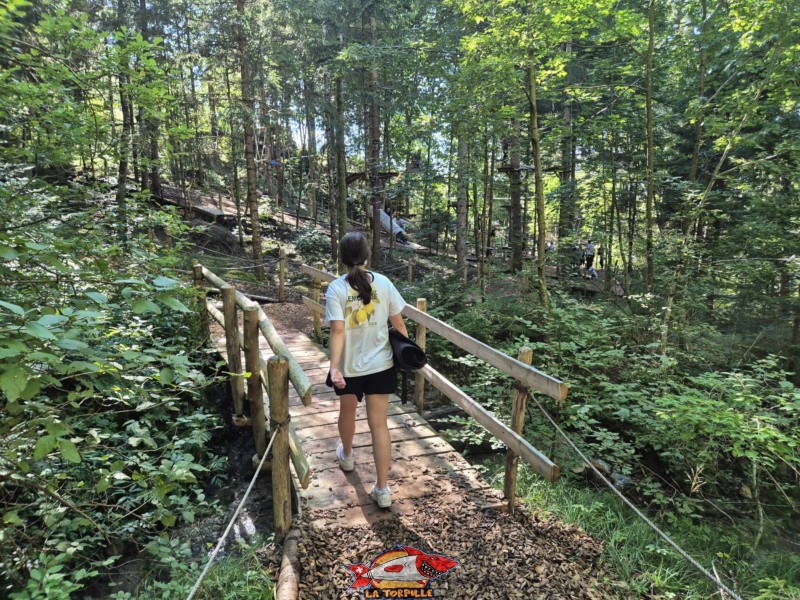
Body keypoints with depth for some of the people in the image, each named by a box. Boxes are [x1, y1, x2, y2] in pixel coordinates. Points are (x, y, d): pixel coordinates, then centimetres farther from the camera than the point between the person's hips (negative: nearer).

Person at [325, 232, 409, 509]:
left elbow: (338, 331, -20)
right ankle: (382, 489, 7)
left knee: (347, 411, 26)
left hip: (349, 366, 0)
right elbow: (398, 324, -1)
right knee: (379, 424, 4)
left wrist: (334, 367, -22)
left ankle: (347, 456, 52)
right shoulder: (383, 283, -5)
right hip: (380, 364, 1)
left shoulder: (336, 288, -11)